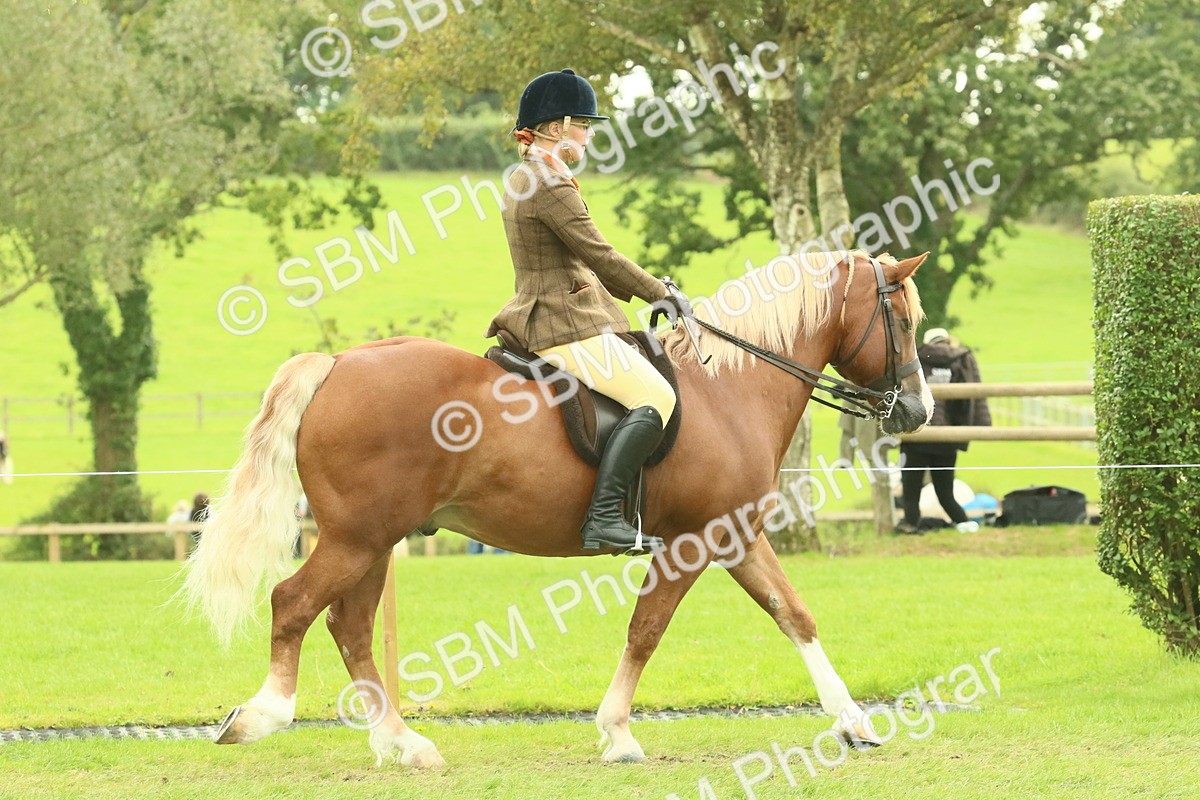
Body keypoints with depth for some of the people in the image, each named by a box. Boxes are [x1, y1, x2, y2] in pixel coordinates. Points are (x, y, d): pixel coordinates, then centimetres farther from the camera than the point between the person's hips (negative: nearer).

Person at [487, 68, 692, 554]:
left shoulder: (526, 181, 18)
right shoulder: (551, 186, -15)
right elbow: (599, 255, -16)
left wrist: (647, 295, 19)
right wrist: (661, 295, -6)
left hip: (539, 323, 11)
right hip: (568, 329, -11)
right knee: (656, 397, -19)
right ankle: (603, 516, -28)